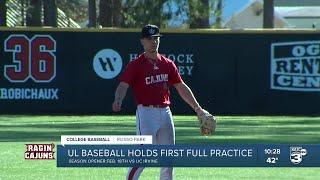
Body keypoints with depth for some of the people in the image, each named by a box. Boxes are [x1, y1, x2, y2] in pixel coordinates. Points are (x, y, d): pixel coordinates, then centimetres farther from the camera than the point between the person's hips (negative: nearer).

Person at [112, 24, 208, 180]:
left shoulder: (167, 64, 12)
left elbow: (181, 87, 16)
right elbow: (123, 85, -17)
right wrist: (118, 101, -38)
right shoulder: (135, 65, -4)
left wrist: (197, 108, 12)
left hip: (165, 113, 6)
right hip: (146, 112, -6)